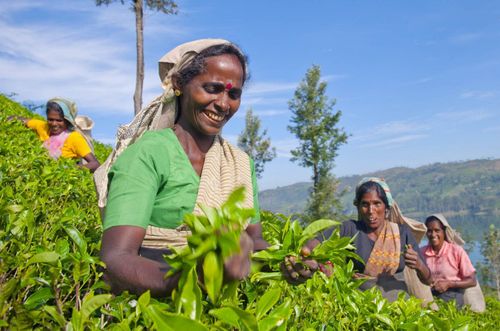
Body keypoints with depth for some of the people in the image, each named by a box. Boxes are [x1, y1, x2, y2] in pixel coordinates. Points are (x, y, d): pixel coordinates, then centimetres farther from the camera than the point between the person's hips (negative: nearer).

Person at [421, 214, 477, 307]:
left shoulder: (457, 251, -5)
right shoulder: (422, 252, 2)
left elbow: (472, 281, -1)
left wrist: (448, 284, -12)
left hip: (451, 297, -1)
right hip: (428, 296, 2)